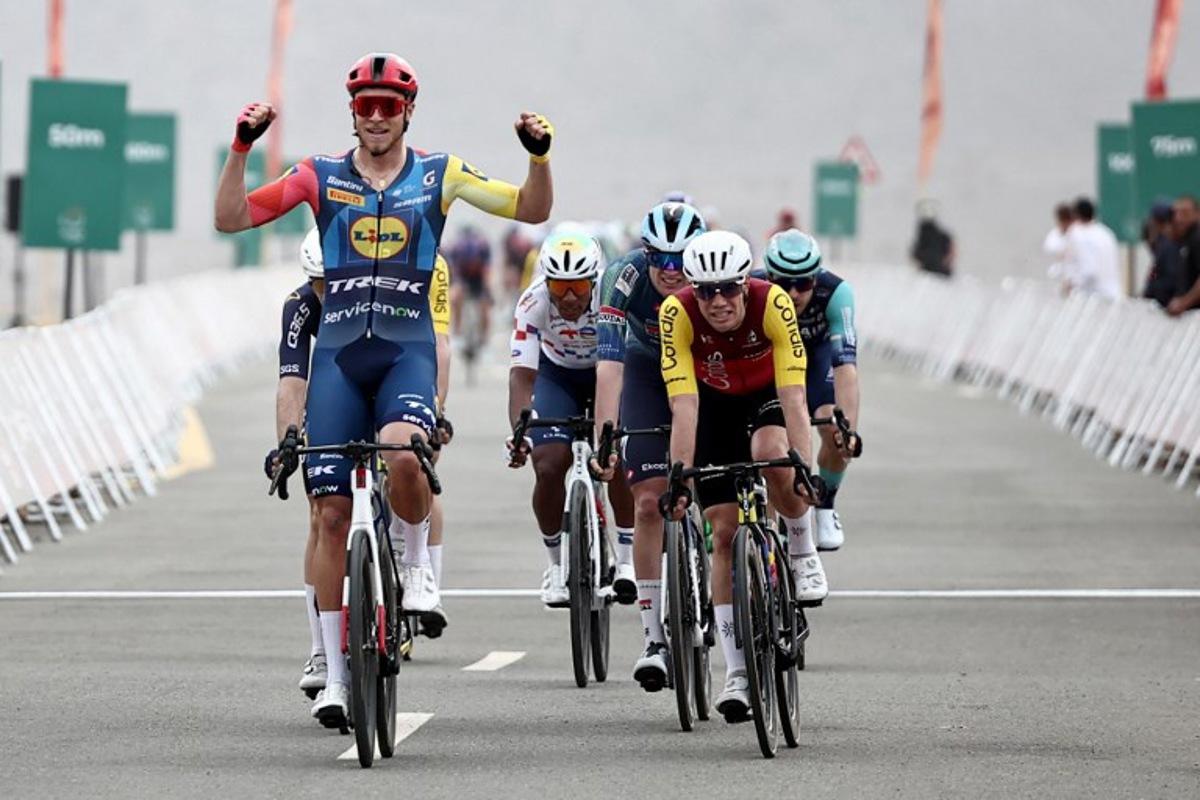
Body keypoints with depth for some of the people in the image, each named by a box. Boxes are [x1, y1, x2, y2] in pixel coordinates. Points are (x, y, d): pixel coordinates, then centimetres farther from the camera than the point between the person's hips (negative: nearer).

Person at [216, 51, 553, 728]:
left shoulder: (438, 176, 5)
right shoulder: (322, 177, 5)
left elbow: (533, 210, 4)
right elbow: (231, 218, 0)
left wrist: (540, 155, -14)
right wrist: (242, 148, -12)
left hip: (407, 349, -2)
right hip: (339, 351, 2)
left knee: (403, 454, -34)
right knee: (333, 513, 0)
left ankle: (418, 562, -3)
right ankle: (336, 675, 8)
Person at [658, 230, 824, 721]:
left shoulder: (773, 304, -33)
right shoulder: (678, 314, -31)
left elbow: (793, 397, -37)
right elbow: (684, 405, -34)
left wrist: (806, 470, -45)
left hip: (766, 394, -1)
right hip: (714, 402, 1)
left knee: (771, 455, -36)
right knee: (725, 533, -6)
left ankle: (802, 551, -7)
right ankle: (737, 672, 0)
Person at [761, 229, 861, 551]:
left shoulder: (835, 293, -37)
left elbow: (846, 367, -43)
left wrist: (849, 429, -55)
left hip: (816, 350, 0)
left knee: (835, 434, -21)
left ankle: (824, 507, 5)